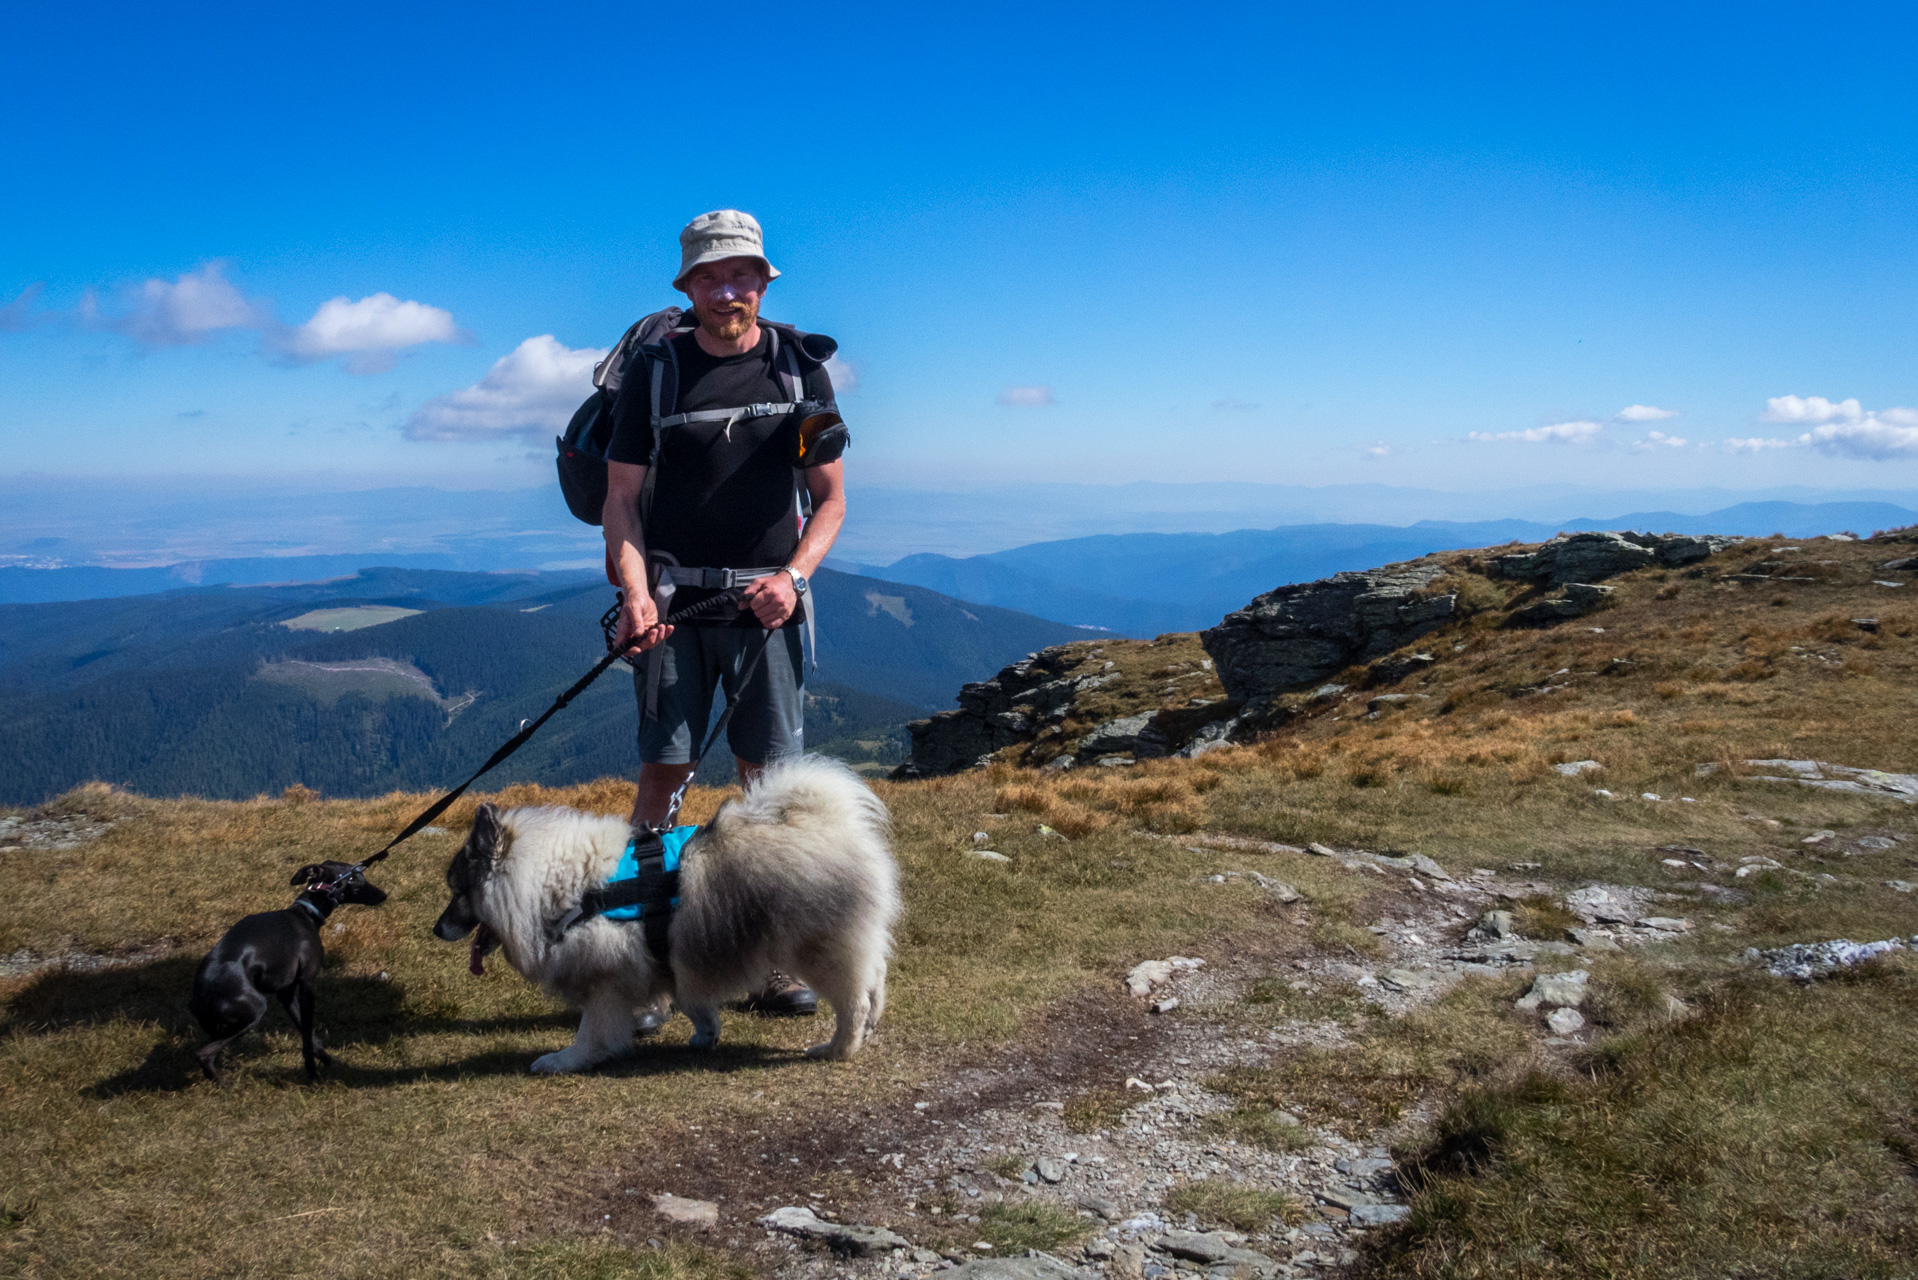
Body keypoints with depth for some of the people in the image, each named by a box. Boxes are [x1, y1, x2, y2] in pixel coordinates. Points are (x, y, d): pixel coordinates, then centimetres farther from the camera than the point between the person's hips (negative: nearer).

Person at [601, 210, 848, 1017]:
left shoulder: (801, 368, 6)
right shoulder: (654, 370, 3)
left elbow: (830, 498, 7)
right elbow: (621, 497, 1)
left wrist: (793, 575, -10)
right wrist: (635, 593, -15)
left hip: (767, 604, 1)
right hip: (675, 602, -1)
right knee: (663, 771, -4)